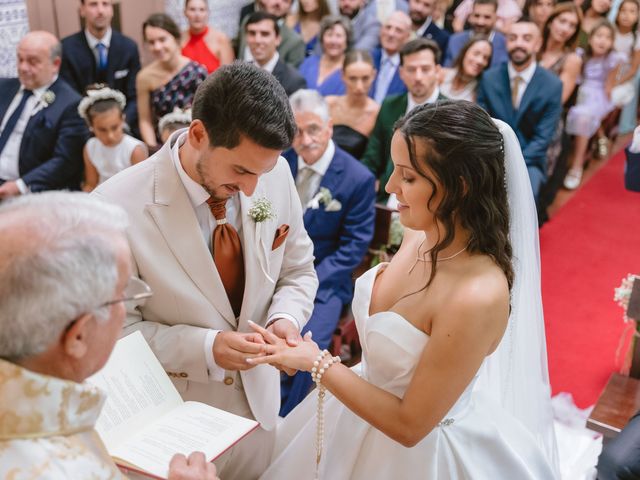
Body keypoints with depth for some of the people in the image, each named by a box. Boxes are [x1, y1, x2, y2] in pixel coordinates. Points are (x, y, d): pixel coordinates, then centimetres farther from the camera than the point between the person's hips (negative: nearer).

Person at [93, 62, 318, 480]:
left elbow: (297, 270, 2)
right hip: (169, 413, -3)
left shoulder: (275, 173, -13)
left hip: (258, 398, 4)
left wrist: (285, 318, -17)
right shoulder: (118, 207, -25)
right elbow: (117, 328, -16)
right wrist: (206, 347, -27)